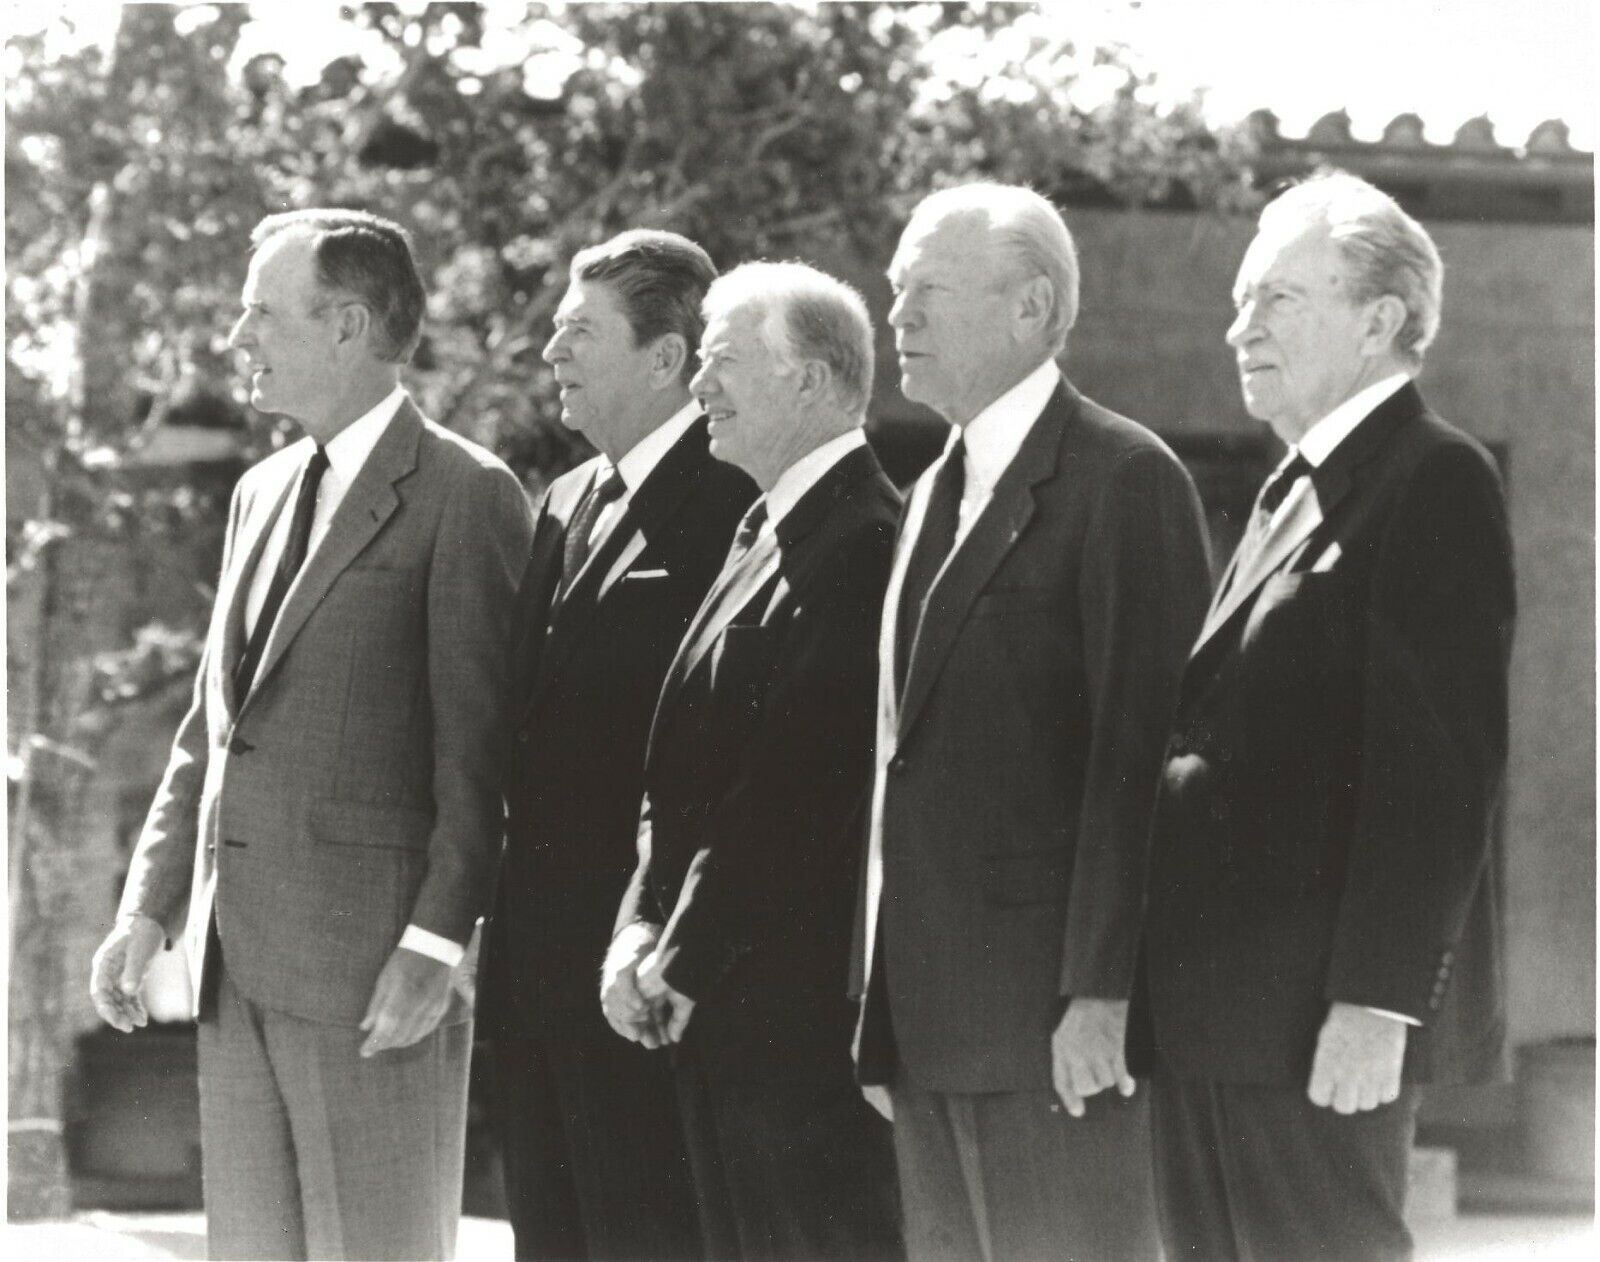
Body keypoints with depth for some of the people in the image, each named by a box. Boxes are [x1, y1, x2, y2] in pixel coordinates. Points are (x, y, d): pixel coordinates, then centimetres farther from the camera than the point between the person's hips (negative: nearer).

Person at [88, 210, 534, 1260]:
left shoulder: (464, 494, -7)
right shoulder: (263, 492, 19)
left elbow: (479, 747, -12)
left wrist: (436, 943, -17)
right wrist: (151, 905, 13)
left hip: (378, 972, -8)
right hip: (240, 958, 8)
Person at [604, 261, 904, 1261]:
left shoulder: (864, 541, -15)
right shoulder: (767, 535, 16)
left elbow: (795, 783, -19)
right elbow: (686, 764, 17)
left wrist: (683, 962, -12)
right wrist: (645, 927, 5)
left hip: (806, 1002, -9)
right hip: (724, 1012, 9)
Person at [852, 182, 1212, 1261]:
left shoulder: (1126, 480, -8)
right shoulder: (937, 493, 19)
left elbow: (1137, 753, -14)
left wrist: (1102, 994, -20)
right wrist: (882, 1008, 14)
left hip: (1060, 1019, -8)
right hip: (930, 1024, 8)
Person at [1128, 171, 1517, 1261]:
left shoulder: (1437, 479, -8)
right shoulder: (1295, 493, 21)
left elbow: (1439, 760, -16)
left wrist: (1377, 1003, -21)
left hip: (1324, 1014, -9)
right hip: (1212, 1010, 9)